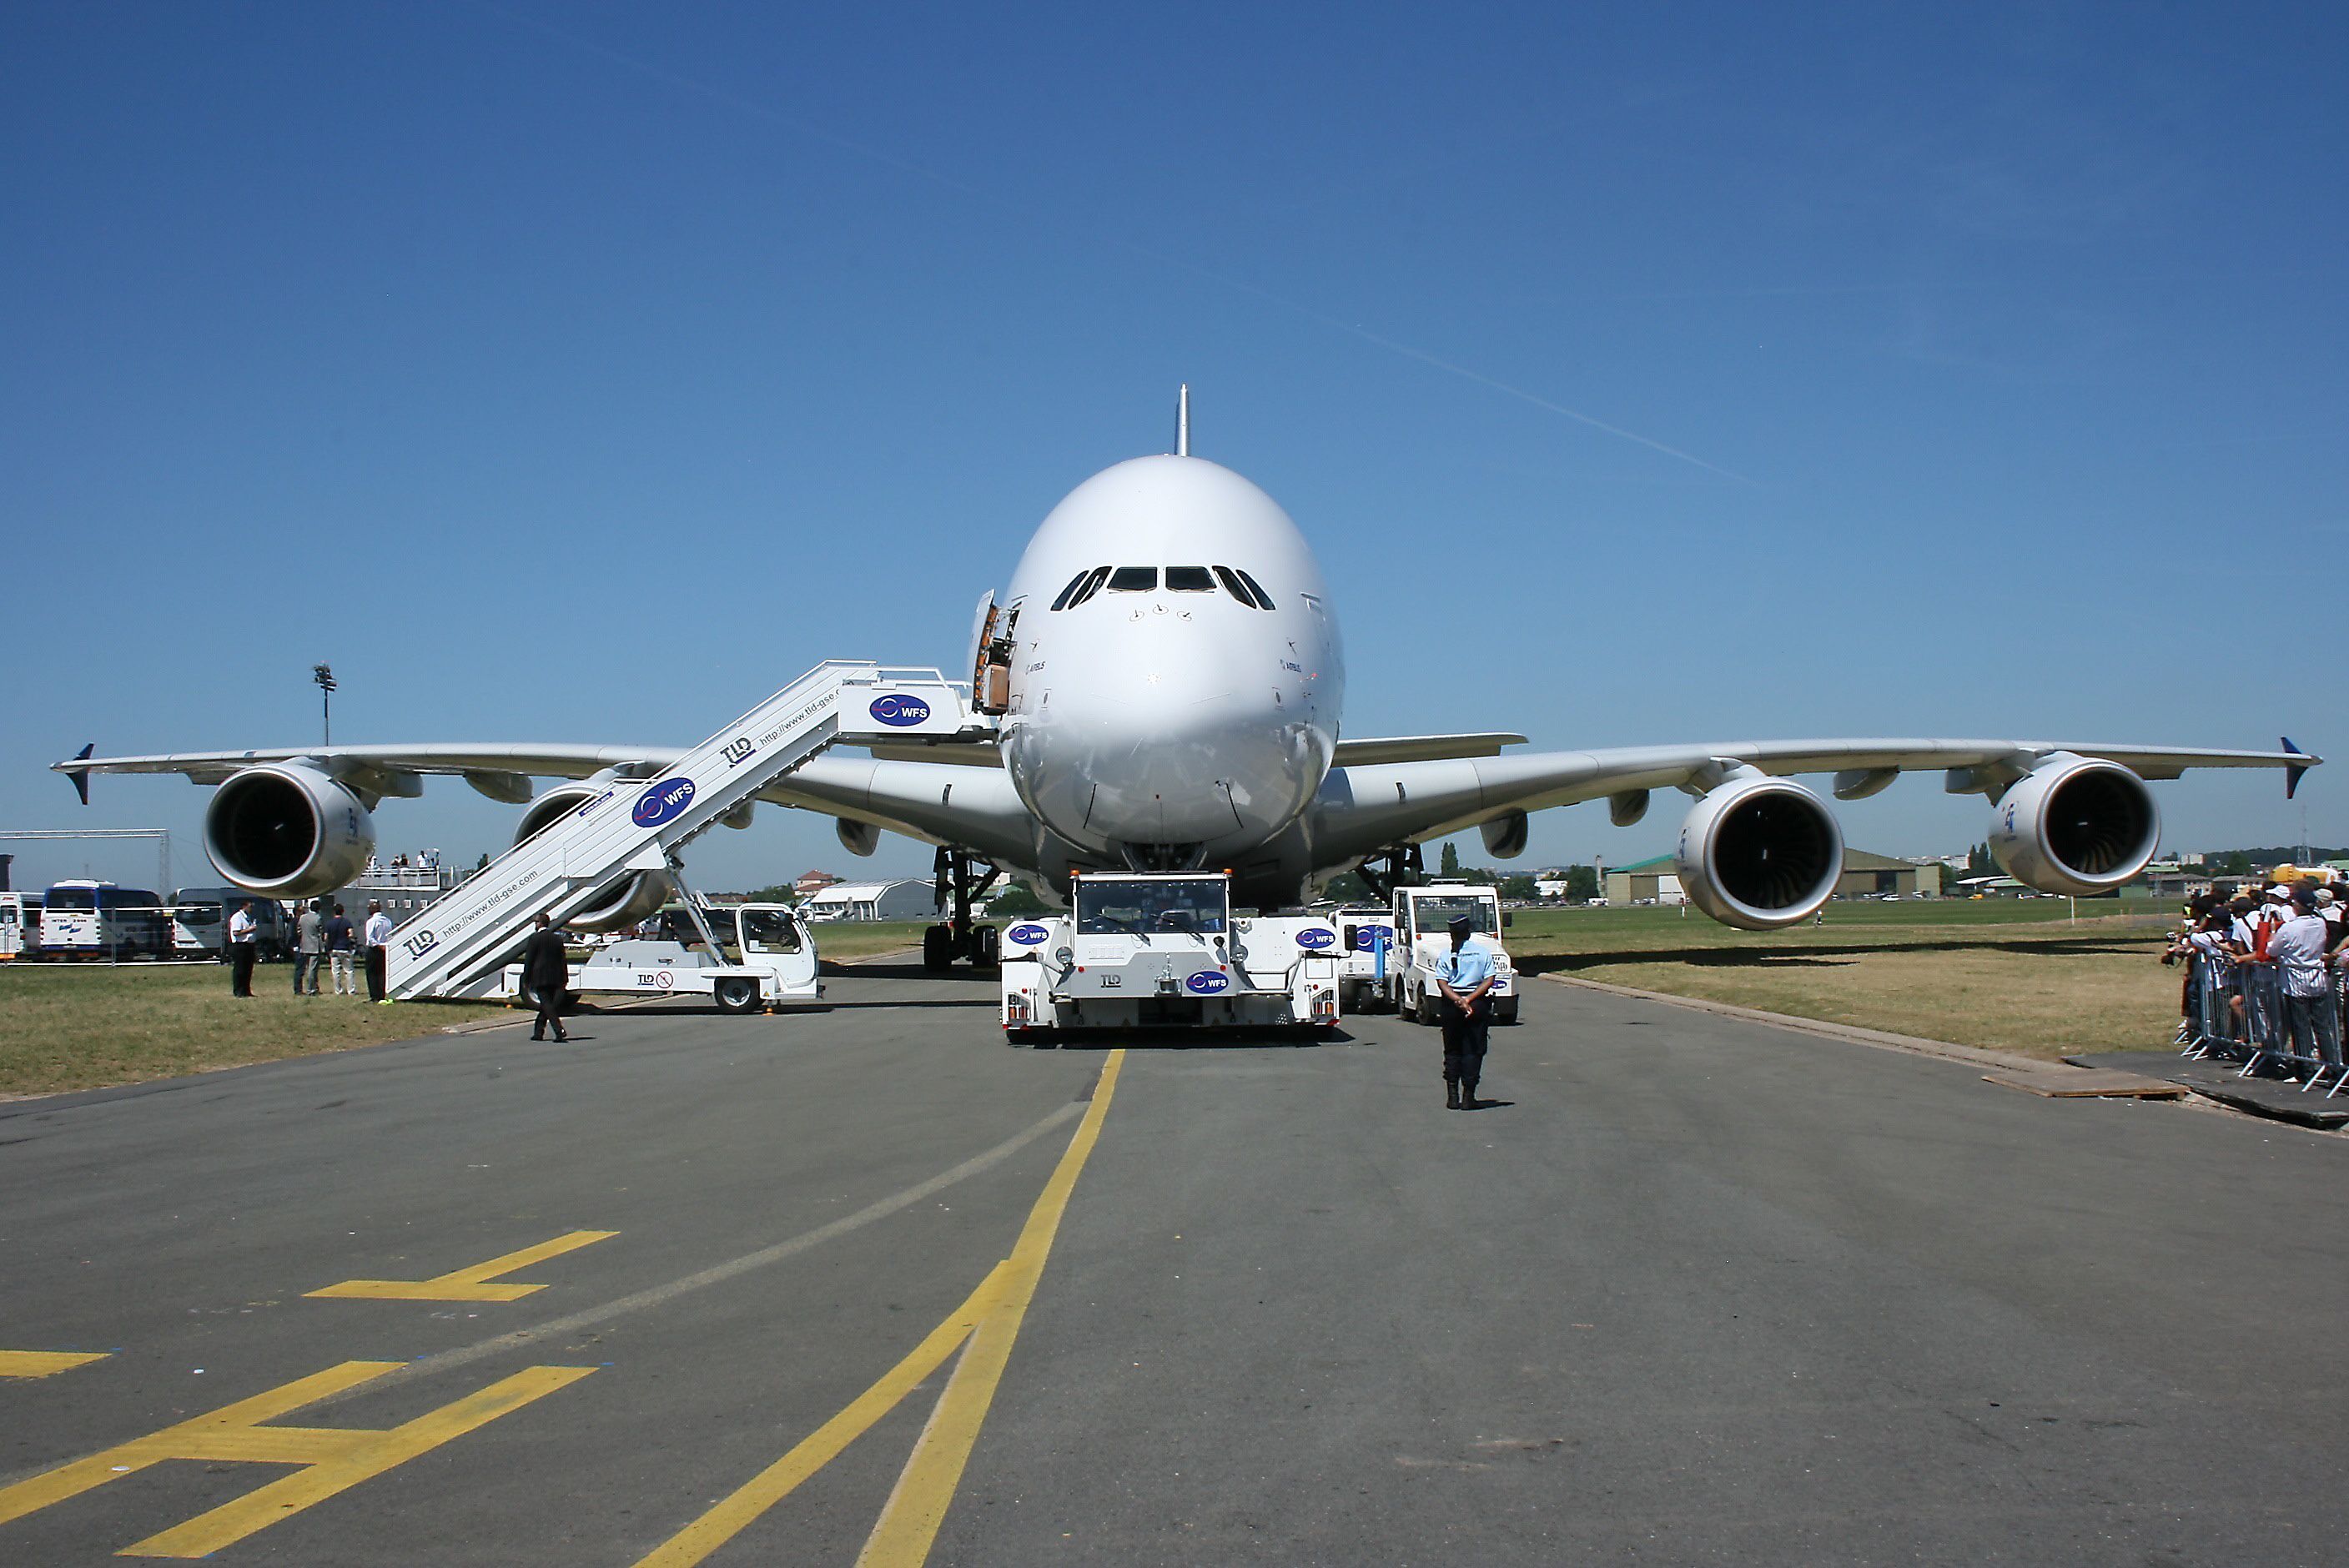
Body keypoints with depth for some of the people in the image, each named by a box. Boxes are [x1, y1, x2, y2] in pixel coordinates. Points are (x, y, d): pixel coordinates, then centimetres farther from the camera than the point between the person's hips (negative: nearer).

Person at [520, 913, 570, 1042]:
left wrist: (526, 978, 0)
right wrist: (565, 978, 13)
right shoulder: (557, 938, 8)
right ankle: (538, 1032, 20)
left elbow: (528, 959, -7)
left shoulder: (535, 938, -8)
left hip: (540, 977, -6)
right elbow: (563, 959, 10)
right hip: (555, 977, 6)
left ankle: (560, 1032, -22)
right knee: (546, 1004, 15)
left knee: (546, 1004, -9)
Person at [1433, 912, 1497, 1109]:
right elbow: (1489, 981, -5)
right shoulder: (1484, 952, 3)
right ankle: (1468, 1096, 0)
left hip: (1452, 1004, 0)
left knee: (1452, 1050, 12)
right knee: (1473, 1051, 4)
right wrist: (1469, 999, -10)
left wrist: (1458, 1000, -16)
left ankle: (1452, 1096, 9)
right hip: (1479, 1005, 0)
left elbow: (1442, 983, -9)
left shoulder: (1446, 955, 1)